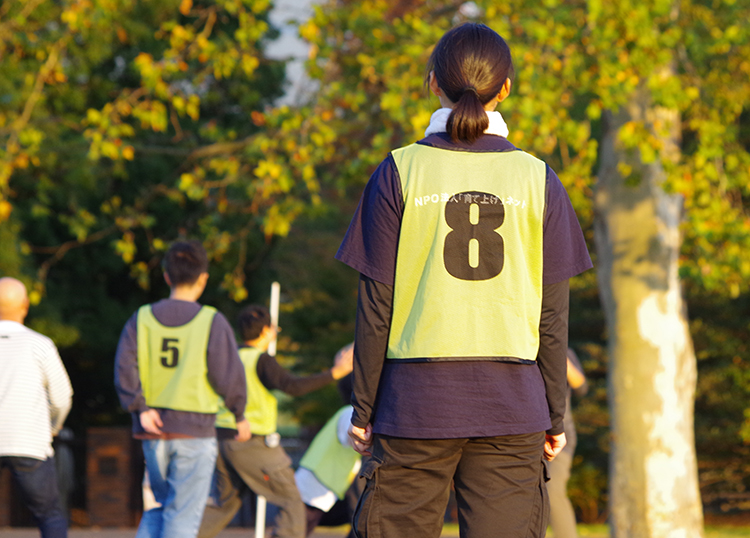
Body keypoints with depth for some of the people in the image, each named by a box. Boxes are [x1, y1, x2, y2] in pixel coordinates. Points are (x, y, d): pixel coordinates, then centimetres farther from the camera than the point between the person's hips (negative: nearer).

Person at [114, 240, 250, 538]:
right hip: (195, 431, -4)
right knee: (183, 514, 1)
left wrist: (140, 409, -8)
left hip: (153, 432, 4)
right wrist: (240, 415, 6)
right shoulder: (212, 322, -6)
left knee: (163, 505, 19)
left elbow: (125, 369, -7)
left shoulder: (142, 319, 4)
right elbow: (229, 376, -8)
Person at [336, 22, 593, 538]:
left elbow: (377, 305, -1)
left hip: (416, 399, -1)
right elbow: (553, 315, 3)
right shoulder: (538, 180, 3)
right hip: (511, 403, 1)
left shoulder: (400, 172, -1)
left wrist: (363, 407, 6)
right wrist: (555, 416, 11)